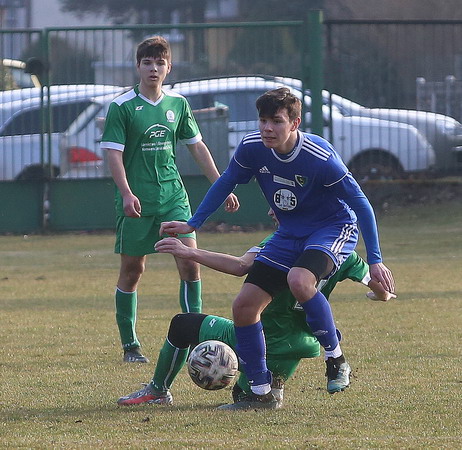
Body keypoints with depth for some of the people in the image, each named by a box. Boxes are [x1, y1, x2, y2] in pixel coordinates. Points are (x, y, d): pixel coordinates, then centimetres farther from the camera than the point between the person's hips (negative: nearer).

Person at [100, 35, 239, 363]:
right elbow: (113, 153, -10)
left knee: (190, 260, -10)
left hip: (173, 195, 3)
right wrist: (126, 194, -22)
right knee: (133, 269, 2)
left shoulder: (178, 104, 8)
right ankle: (130, 344, 13)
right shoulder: (122, 107, -5)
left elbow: (197, 146, 15)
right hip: (137, 201, -3)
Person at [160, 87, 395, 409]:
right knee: (244, 306, -5)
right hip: (290, 234, 6)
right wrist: (192, 225, 10)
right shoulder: (252, 148, -12)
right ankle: (261, 392, 8)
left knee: (299, 280, -36)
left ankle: (336, 359, -15)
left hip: (333, 228, -6)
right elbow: (226, 183, 8)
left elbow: (360, 203, -19)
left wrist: (375, 260, -18)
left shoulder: (320, 157, -27)